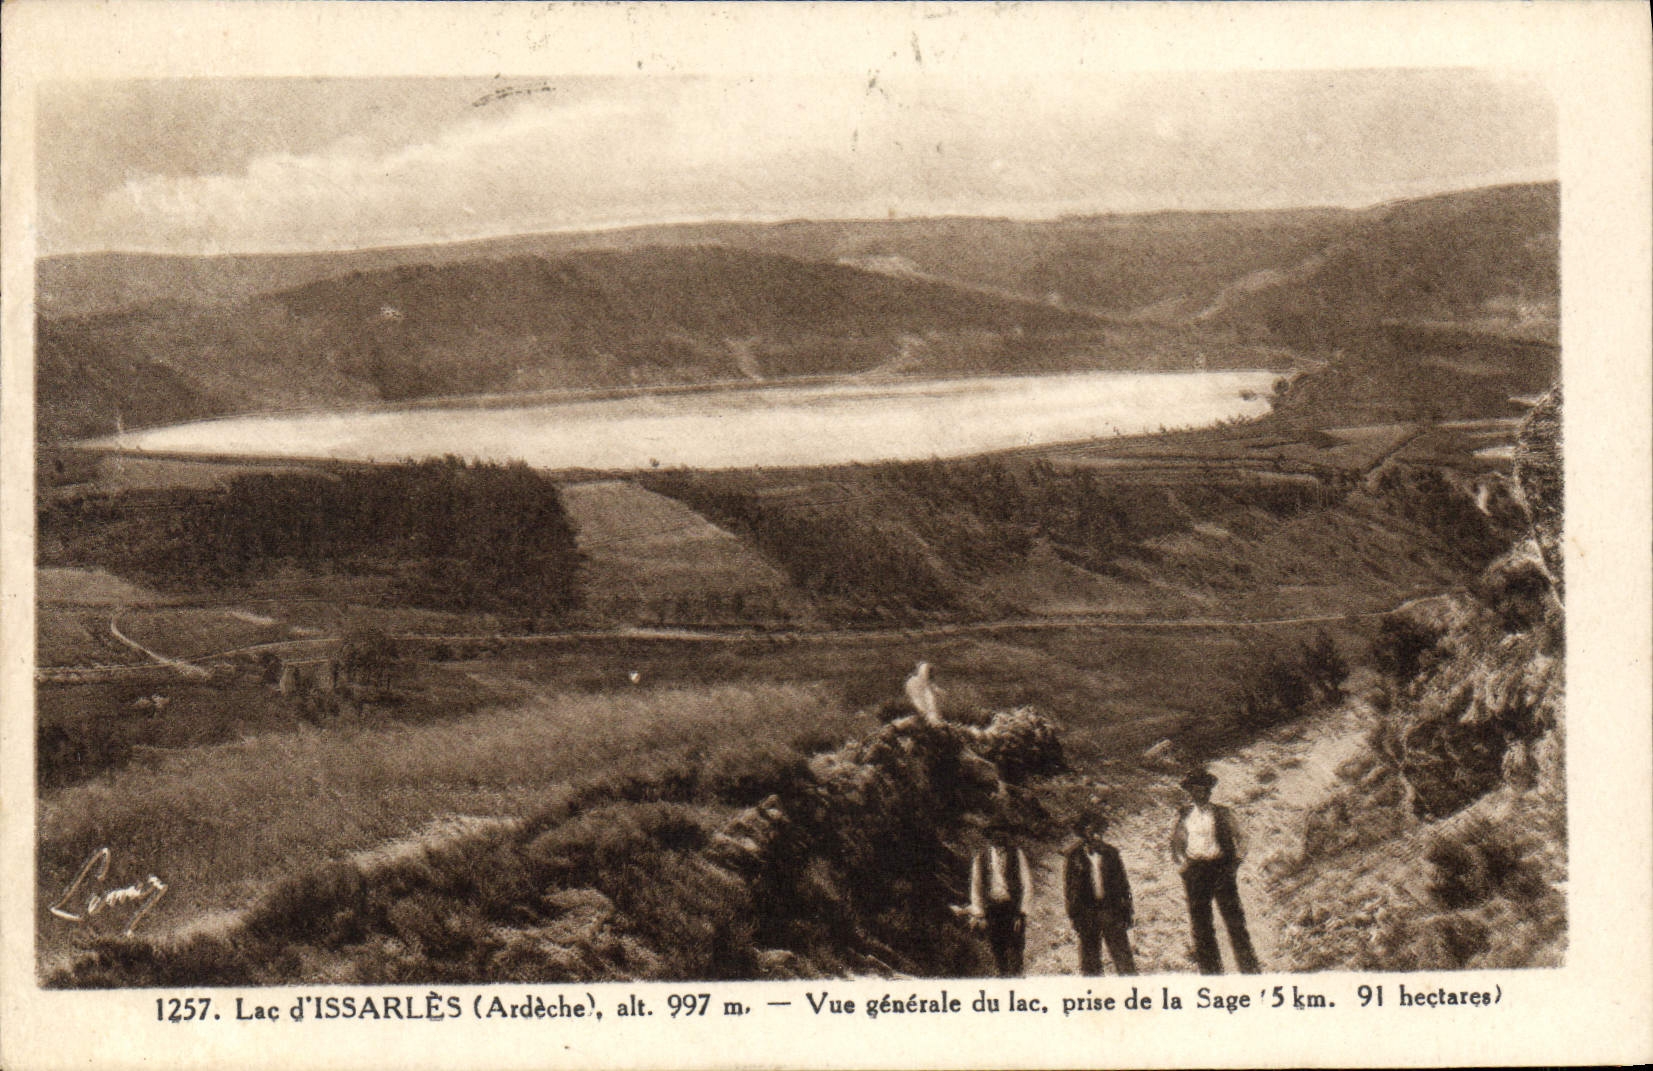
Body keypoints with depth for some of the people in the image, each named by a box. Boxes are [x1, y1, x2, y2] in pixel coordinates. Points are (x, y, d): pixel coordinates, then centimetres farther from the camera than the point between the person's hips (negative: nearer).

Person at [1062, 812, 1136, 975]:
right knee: (1090, 962, 7)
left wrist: (1126, 911, 5)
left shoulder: (1111, 852, 6)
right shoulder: (1074, 856, 0)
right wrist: (1074, 916, -5)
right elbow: (1069, 888, 1)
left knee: (1123, 955, 0)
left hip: (1111, 911, 1)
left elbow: (1123, 883, 10)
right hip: (1087, 912, -1)